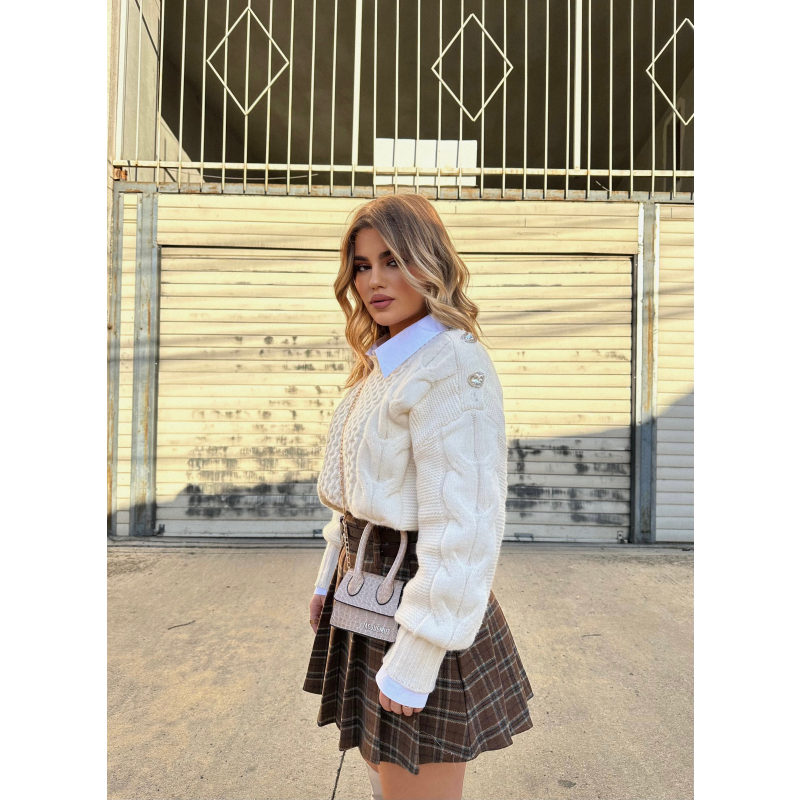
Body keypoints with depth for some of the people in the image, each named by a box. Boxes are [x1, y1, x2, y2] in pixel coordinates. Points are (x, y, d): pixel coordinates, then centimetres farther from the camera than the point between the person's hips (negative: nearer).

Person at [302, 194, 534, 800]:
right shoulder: (382, 365, 10)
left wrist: (413, 664, -20)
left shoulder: (454, 367, -20)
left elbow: (463, 527, -24)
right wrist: (330, 581, 15)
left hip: (418, 610, -9)